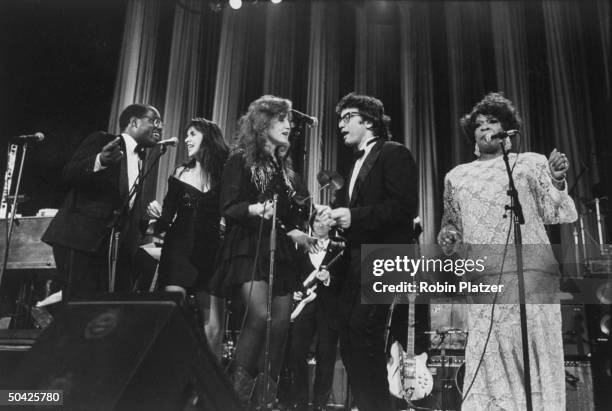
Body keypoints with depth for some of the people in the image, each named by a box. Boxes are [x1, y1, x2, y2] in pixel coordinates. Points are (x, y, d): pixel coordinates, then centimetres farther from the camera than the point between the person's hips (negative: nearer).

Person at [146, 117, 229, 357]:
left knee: (215, 325, -1)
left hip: (211, 252, -1)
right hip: (179, 250, 1)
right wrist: (158, 218, -8)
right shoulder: (181, 172, 9)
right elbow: (168, 215, 11)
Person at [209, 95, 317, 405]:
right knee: (260, 315, -23)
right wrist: (255, 209, -27)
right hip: (249, 248, -6)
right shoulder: (241, 160, 0)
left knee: (279, 325, 1)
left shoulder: (285, 168, 18)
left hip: (280, 252, 6)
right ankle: (237, 388, -10)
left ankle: (266, 396, 10)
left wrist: (296, 232, 3)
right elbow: (228, 208, -9)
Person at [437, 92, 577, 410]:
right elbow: (452, 227, 24)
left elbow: (559, 216, 6)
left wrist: (558, 182, -12)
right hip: (481, 282, 2)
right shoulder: (457, 177, 19)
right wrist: (447, 238, 2)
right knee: (488, 365, 0)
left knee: (533, 356, -4)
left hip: (530, 275, -2)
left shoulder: (529, 163, 12)